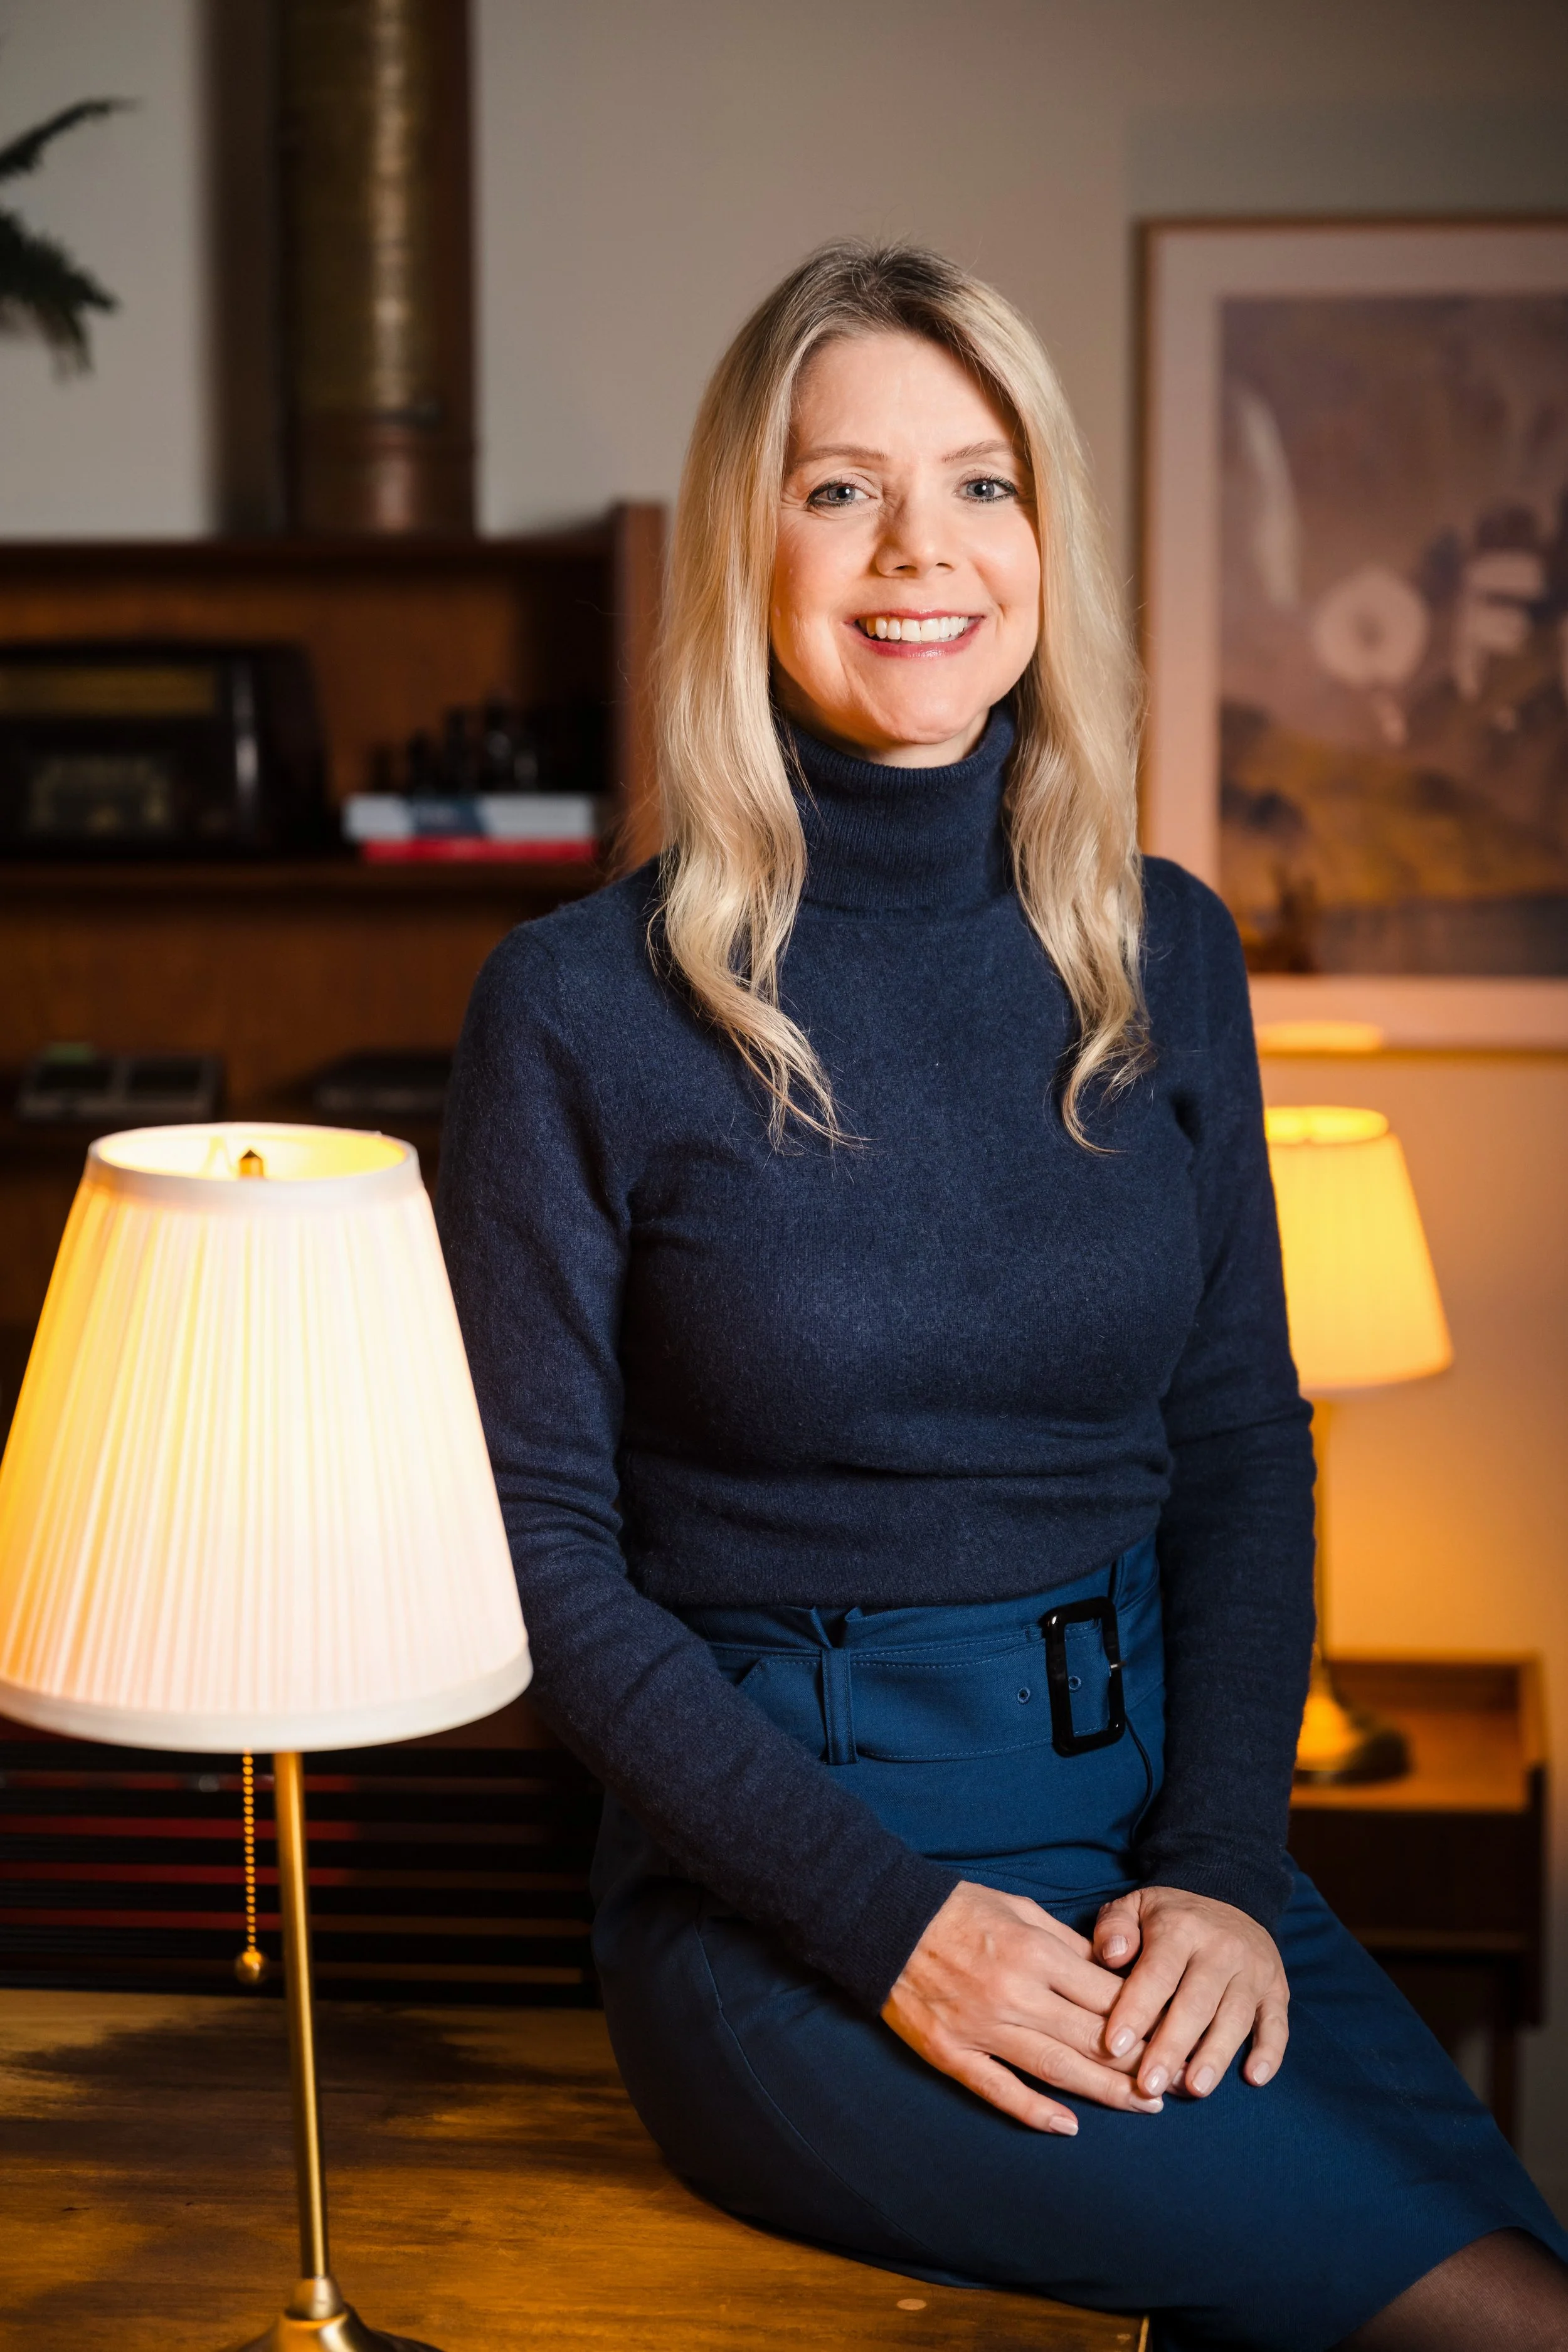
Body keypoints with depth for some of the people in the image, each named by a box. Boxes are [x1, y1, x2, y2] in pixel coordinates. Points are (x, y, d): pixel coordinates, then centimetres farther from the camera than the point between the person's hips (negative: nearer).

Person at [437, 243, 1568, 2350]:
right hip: (780, 1895, -5)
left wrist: (1225, 1865, -6)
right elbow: (541, 1551, -6)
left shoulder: (1163, 956, 7)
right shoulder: (586, 1007, -7)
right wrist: (890, 1920, -14)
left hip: (1152, 1815, 5)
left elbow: (1244, 1445, 9)